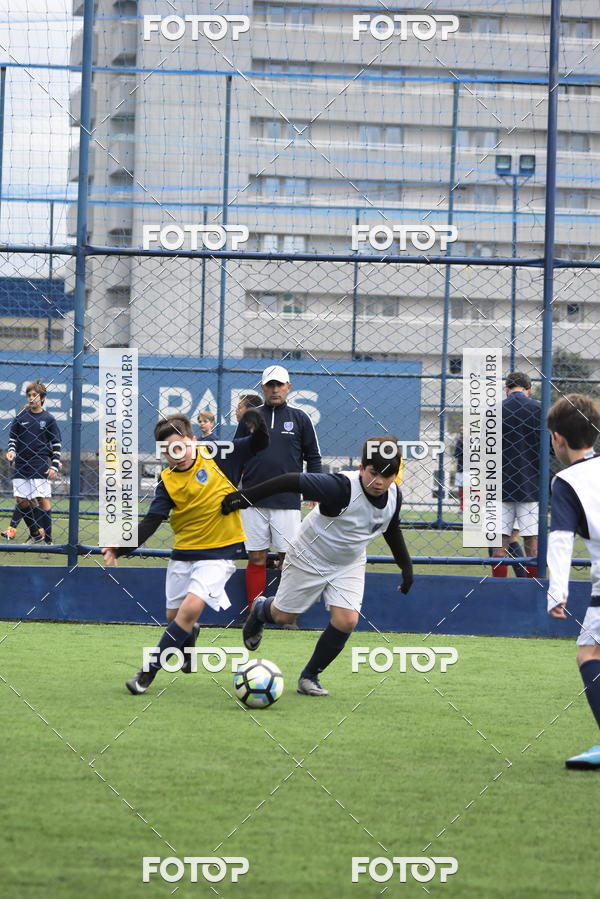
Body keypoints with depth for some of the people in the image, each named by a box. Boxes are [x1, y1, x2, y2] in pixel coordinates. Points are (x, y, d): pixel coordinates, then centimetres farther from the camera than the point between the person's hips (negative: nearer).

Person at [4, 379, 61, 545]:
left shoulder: (48, 419, 1)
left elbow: (56, 445, 2)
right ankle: (35, 534, 20)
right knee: (21, 500, 3)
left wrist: (55, 466, -5)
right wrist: (11, 450, -5)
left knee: (42, 500, -8)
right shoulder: (21, 417, 8)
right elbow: (12, 437, 15)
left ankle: (47, 539, -5)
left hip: (41, 466, -4)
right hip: (21, 465, 4)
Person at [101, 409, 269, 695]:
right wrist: (121, 547, -21)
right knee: (175, 616, 12)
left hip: (219, 554, -4)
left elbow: (257, 446, -1)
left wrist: (257, 427, -24)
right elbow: (151, 522, -8)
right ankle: (189, 637, 50)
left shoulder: (216, 455, -6)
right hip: (183, 553, 4)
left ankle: (148, 673, -13)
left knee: (191, 609, -19)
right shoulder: (167, 481, -2)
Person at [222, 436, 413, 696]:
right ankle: (261, 610, 49)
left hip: (348, 564, 4)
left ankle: (309, 677, 8)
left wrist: (406, 565, 11)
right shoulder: (341, 487, -35)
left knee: (346, 620, -13)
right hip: (309, 557, -4)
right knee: (283, 616, 9)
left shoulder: (394, 495, -14)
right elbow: (293, 481, -33)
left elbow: (392, 528, 8)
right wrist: (246, 497, -33)